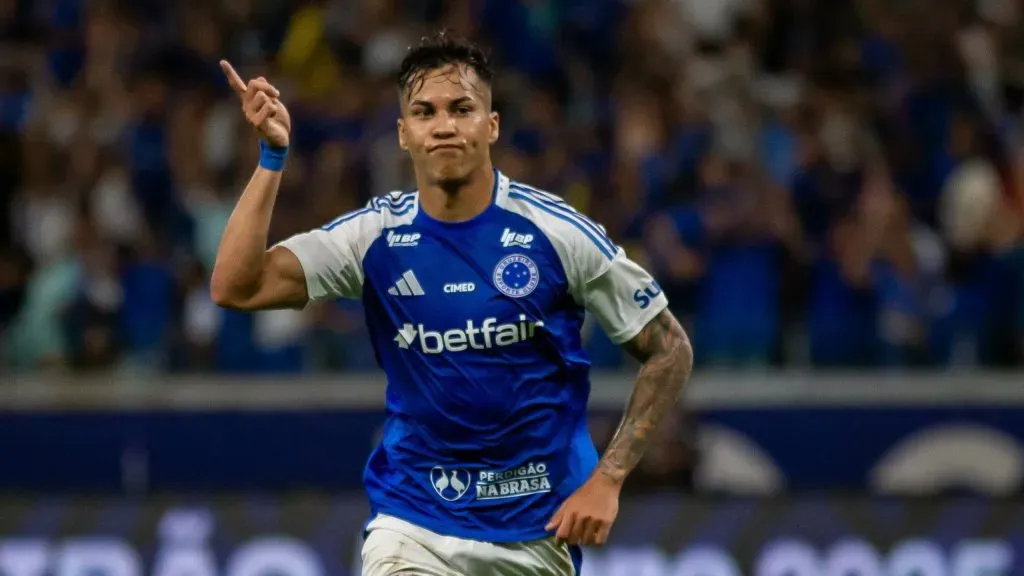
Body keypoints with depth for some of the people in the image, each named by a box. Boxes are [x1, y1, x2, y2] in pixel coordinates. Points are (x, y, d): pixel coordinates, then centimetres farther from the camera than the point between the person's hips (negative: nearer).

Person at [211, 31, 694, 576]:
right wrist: (272, 157, -18)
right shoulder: (376, 235, -4)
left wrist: (607, 479, -10)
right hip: (412, 521, 0)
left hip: (540, 530, 0)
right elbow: (236, 288, -13)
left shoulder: (554, 230, -9)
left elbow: (669, 348, -2)